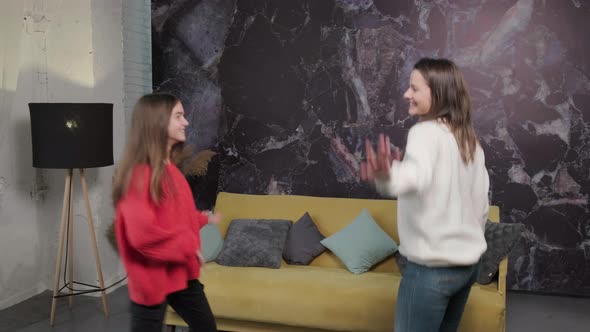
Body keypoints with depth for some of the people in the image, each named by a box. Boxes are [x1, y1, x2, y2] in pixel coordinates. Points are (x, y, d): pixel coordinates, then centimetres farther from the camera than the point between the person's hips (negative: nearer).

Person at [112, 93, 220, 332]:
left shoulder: (169, 168, 7)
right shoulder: (139, 173, -21)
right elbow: (141, 234, -28)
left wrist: (204, 219, 30)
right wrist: (188, 247, -19)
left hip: (181, 272, 9)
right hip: (152, 276, -9)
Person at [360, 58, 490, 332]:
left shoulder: (426, 132, -16)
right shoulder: (470, 139, 9)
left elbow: (418, 174, -40)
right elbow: (481, 205, 14)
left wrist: (387, 177, -60)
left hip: (431, 267, -8)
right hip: (468, 262, 8)